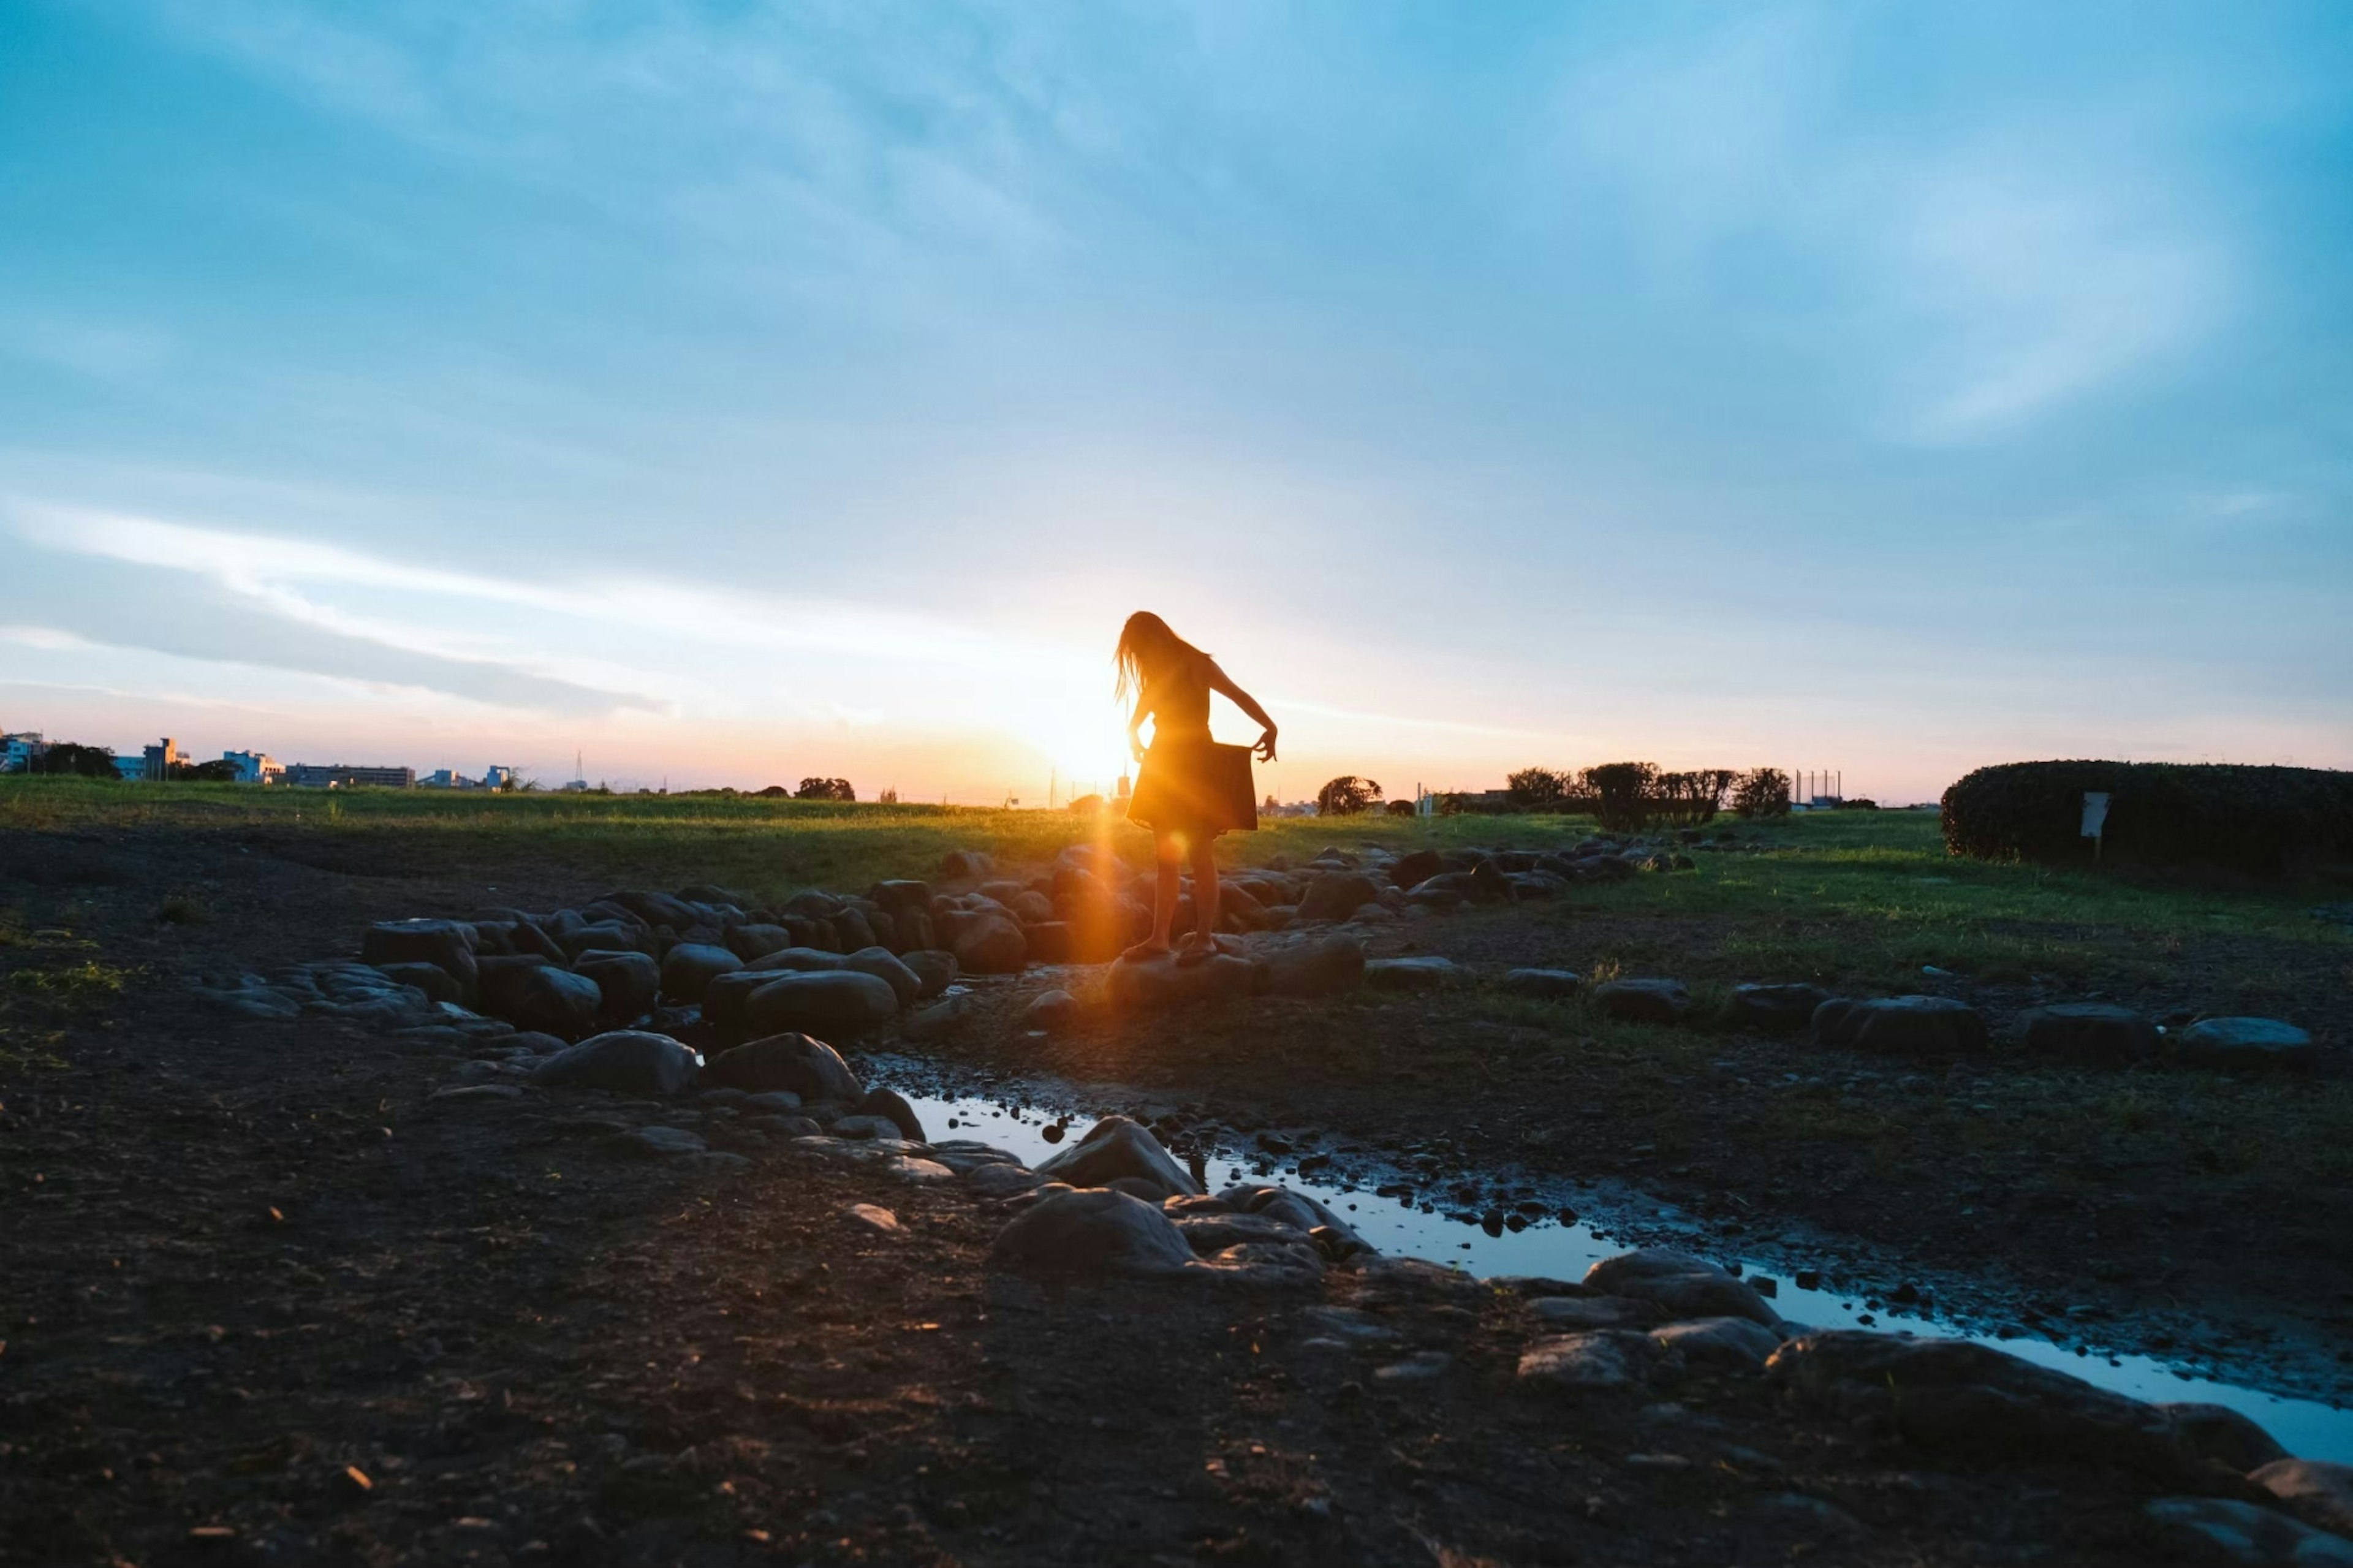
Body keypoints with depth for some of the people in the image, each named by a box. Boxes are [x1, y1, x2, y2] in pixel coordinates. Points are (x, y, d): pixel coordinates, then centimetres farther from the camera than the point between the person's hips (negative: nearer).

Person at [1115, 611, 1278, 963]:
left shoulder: (1195, 665, -9)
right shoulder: (1157, 674, 13)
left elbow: (1238, 695, -20)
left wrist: (1269, 728, -31)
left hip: (1196, 765, -7)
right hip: (1165, 765, 7)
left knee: (1201, 856, -7)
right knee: (1166, 858, 5)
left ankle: (1205, 937, -4)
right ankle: (1159, 938, 6)